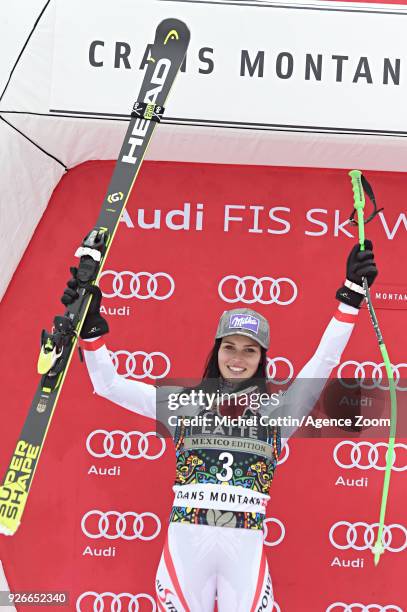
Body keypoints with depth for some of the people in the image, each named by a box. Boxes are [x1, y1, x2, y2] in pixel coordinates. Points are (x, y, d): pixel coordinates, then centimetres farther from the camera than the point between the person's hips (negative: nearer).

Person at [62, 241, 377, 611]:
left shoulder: (277, 409, 8)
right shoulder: (183, 402, 8)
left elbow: (324, 362, 5)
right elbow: (108, 384, 8)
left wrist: (351, 296, -1)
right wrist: (91, 324, -3)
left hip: (245, 547, 0)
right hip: (185, 541, 0)